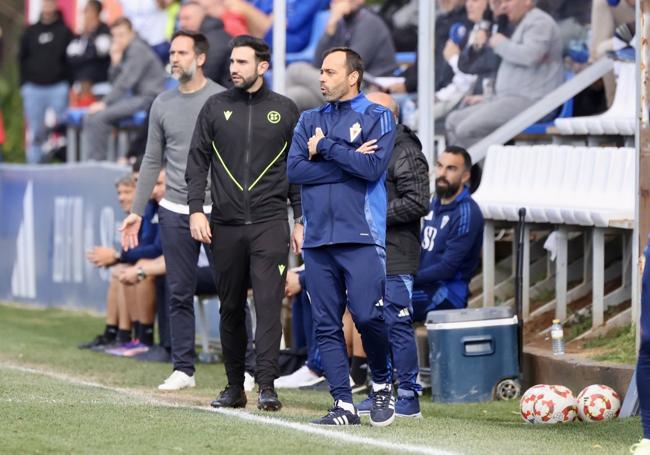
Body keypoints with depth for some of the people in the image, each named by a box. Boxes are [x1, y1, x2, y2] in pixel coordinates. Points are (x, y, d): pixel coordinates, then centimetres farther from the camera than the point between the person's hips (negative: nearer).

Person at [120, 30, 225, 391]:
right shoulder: (163, 104, 9)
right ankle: (183, 369, 10)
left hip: (218, 209, -4)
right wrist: (136, 211, 10)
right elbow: (152, 161, 14)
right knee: (179, 294, 5)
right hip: (175, 212, 4)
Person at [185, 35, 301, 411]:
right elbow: (198, 162, 9)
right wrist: (196, 209, -3)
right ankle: (235, 387, 15)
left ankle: (267, 384, -16)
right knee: (231, 309, 7)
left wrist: (301, 220, 4)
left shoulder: (285, 110, 6)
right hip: (226, 225, 2)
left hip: (270, 223, -2)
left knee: (269, 304, -12)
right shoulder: (215, 108, 9)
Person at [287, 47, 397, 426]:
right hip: (318, 238, 5)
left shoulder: (377, 117, 5)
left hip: (361, 237, -5)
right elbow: (295, 170, 2)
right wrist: (350, 159, -4)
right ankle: (344, 405, 3)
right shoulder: (310, 120, 17)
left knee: (368, 315, -13)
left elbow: (373, 167, -11)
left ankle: (383, 385, 10)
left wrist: (326, 148, -3)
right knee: (327, 325, 1)